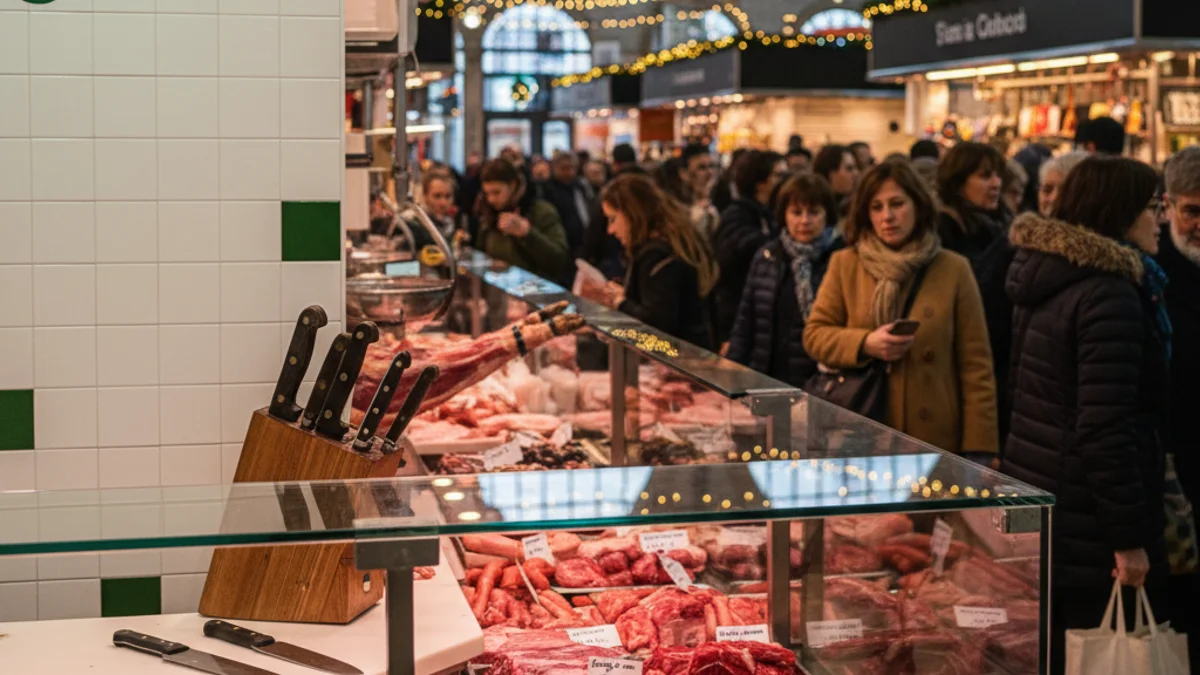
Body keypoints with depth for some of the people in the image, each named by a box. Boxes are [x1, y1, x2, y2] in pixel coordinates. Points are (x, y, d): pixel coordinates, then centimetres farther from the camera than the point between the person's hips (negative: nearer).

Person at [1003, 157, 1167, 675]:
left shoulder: (1048, 281, 11)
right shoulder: (1110, 295, -18)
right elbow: (1106, 428, -22)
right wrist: (1129, 538, -19)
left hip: (1037, 504, 9)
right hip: (1085, 522, -9)